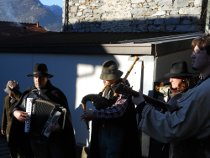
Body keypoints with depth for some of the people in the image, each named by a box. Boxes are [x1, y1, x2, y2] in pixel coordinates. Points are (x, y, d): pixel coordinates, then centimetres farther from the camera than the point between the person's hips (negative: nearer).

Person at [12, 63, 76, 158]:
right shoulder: (28, 94, 8)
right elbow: (16, 108, 21)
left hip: (55, 139, -3)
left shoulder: (56, 93, -3)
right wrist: (16, 113, -2)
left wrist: (60, 124, -26)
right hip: (35, 140, 4)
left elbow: (66, 115, -7)